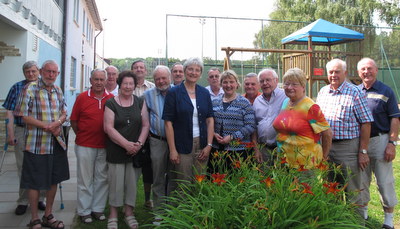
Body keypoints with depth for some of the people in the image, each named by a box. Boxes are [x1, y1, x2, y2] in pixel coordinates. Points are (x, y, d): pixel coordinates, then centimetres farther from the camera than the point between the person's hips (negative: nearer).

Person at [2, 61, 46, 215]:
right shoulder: (17, 87, 4)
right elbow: (9, 112, 0)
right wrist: (10, 134, -7)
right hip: (21, 132, 0)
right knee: (23, 169, 6)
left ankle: (39, 199, 21)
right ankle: (23, 201, 19)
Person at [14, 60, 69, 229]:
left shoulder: (58, 90, 11)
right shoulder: (30, 89, -8)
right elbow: (24, 116, -11)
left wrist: (57, 123, -10)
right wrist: (46, 126, -17)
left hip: (57, 143, 6)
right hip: (37, 144, -6)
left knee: (54, 180, 14)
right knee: (35, 183, 4)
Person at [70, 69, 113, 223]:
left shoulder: (112, 99, 1)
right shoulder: (82, 97, -2)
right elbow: (73, 120, 4)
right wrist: (81, 135, 2)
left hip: (105, 146, 2)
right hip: (85, 145, -2)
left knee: (102, 178, 11)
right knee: (85, 179, 7)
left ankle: (98, 209, 25)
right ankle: (84, 211, 20)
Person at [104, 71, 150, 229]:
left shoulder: (140, 102, 7)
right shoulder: (111, 103, -1)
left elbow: (145, 125, 5)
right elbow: (108, 128, -8)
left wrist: (139, 143, -9)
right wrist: (126, 144, -14)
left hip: (135, 151, 2)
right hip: (116, 151, -2)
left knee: (132, 182, 8)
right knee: (115, 183, 2)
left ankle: (129, 213, 24)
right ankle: (113, 215, 18)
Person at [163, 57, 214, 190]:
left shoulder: (205, 93, 9)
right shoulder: (174, 93, -3)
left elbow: (210, 120, 8)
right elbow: (168, 122, -6)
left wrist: (209, 145, -1)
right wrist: (172, 149, -11)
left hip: (202, 145, 3)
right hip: (182, 146, -3)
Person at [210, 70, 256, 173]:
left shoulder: (244, 103, 0)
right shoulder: (215, 102, 11)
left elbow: (250, 126, -7)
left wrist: (232, 137, -14)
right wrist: (214, 134, -5)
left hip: (239, 150, -3)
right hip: (217, 148, 3)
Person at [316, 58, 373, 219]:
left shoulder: (355, 93, -6)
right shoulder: (323, 92, 10)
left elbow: (366, 123, -8)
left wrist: (363, 151, -12)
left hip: (348, 147, -5)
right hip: (325, 147, 6)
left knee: (353, 192, 3)